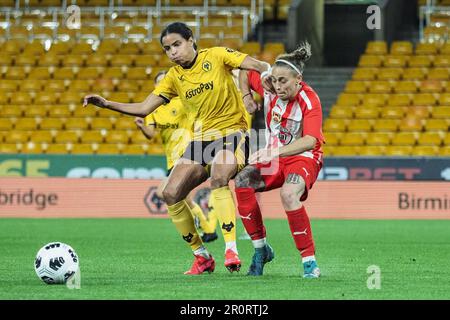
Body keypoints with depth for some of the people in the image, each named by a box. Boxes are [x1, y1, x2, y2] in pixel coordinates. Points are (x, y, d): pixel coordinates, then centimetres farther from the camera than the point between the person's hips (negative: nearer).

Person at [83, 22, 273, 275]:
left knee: (219, 177, -35)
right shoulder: (174, 78, 6)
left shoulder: (216, 56, -6)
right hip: (202, 138, 6)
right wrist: (107, 104, -7)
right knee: (171, 194, -7)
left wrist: (267, 73, -36)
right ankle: (201, 257, 7)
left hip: (232, 133, -6)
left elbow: (259, 66, -14)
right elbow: (143, 109, 3)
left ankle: (231, 249, -32)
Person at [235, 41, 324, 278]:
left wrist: (275, 152, -51)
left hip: (303, 157, -6)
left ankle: (309, 261, -27)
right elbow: (245, 73, 14)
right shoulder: (269, 87, -8)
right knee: (242, 182, -20)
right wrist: (246, 97, -3)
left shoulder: (309, 101, -24)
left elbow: (310, 141, -38)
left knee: (289, 194, -35)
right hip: (274, 156, 6)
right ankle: (261, 248, -4)